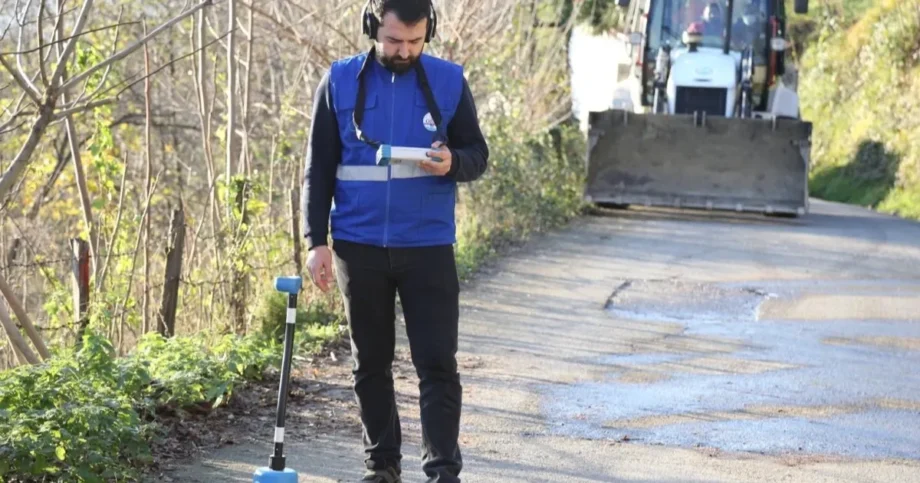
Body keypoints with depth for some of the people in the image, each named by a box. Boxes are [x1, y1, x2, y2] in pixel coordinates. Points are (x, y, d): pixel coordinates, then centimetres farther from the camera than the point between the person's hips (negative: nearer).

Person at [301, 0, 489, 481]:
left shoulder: (449, 81, 0)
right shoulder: (339, 81, 0)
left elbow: (478, 154, 6)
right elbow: (319, 167, 4)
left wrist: (453, 163, -18)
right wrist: (317, 241, -2)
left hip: (428, 247, -1)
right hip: (359, 247, 1)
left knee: (437, 364, -5)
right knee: (370, 364, 10)